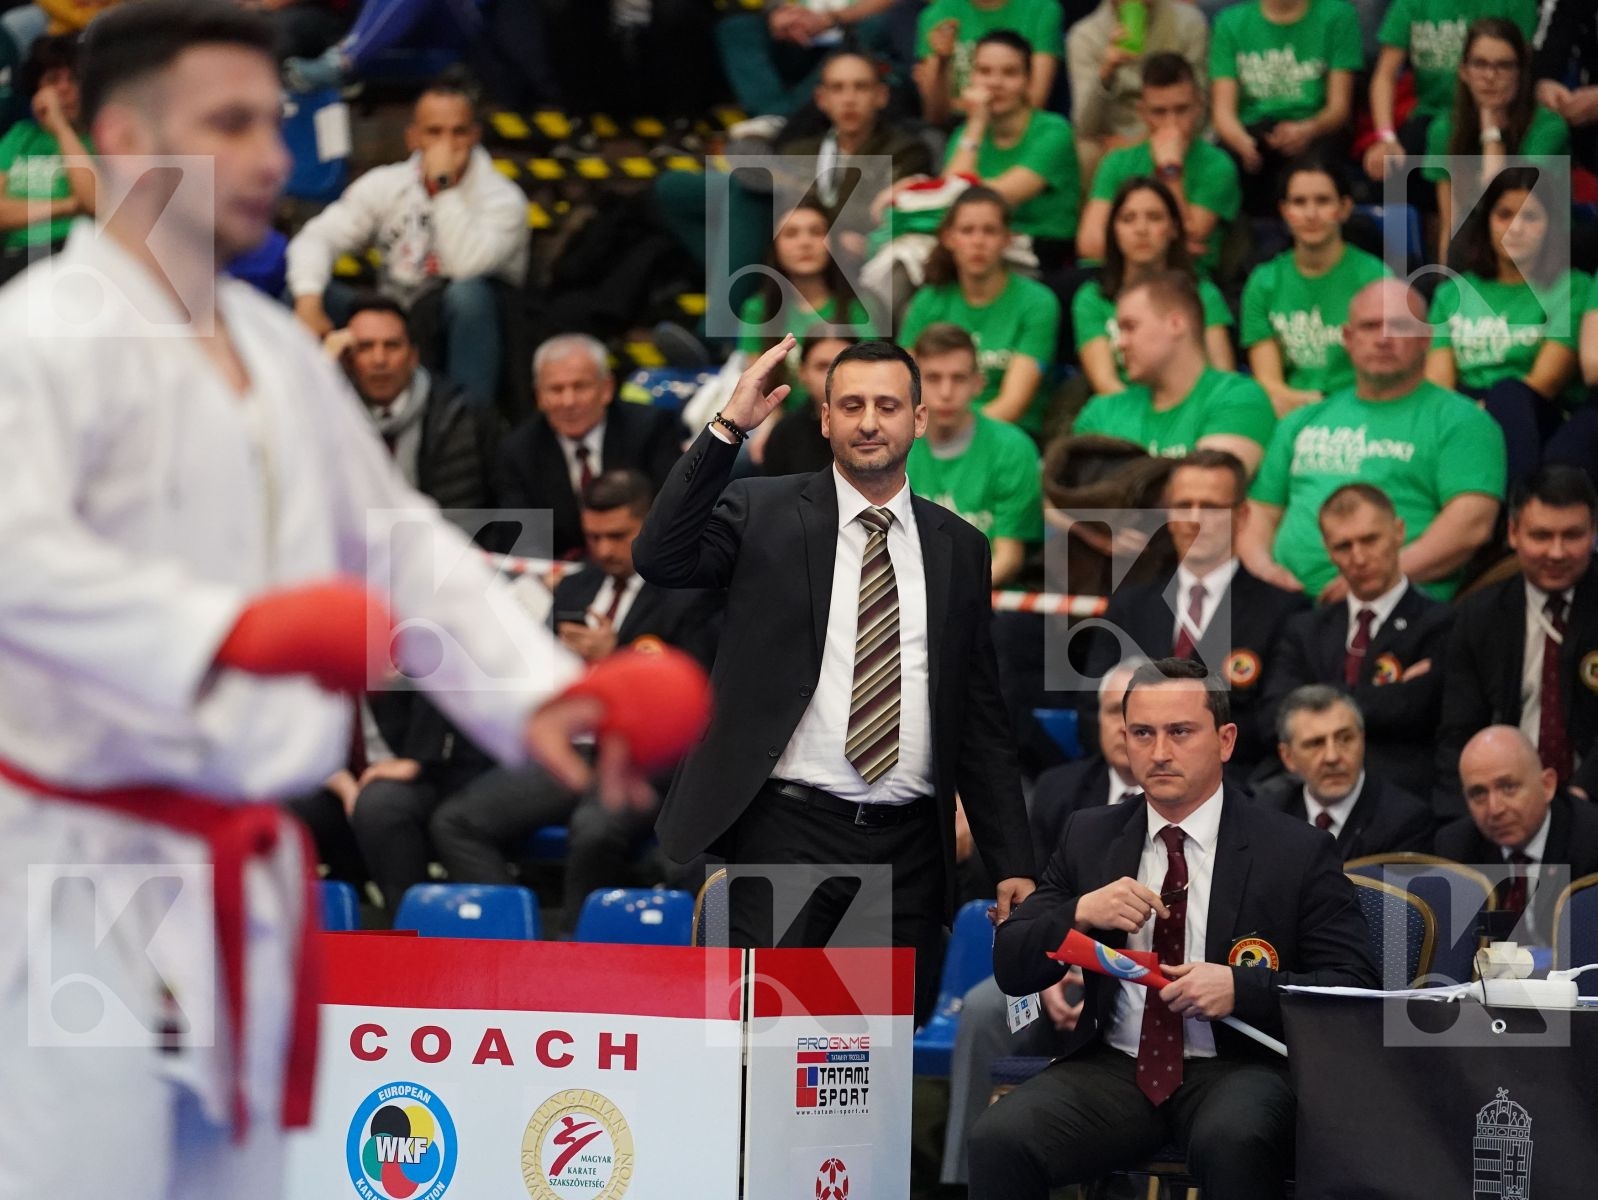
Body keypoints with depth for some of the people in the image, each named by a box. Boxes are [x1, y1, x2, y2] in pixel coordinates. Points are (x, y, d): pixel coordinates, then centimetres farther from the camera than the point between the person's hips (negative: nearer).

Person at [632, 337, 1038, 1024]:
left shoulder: (959, 548, 12)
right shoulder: (762, 513, 4)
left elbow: (982, 721, 14)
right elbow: (660, 559, -15)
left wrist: (1012, 865, 8)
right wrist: (729, 427, -19)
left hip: (910, 849, 3)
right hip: (788, 835, -3)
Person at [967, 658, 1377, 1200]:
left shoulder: (1297, 851, 1)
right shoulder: (1089, 838, 11)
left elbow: (1354, 990, -2)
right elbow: (1011, 970, 10)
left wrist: (1241, 988, -19)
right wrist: (1079, 913, -10)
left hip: (1237, 1070, -3)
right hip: (1113, 1069, 3)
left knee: (1234, 1140, -38)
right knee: (998, 1138, -26)